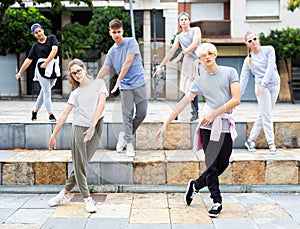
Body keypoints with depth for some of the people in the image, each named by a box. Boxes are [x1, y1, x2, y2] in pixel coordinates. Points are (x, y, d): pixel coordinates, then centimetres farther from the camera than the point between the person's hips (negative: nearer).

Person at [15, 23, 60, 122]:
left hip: (53, 69, 1)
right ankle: (51, 114, -1)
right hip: (42, 69, -1)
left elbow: (54, 50, -8)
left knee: (44, 91, 9)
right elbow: (29, 59, 6)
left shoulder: (52, 38, 6)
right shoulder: (35, 46, 7)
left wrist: (46, 63, -13)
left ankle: (35, 111, 24)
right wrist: (20, 72, 4)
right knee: (47, 92, -5)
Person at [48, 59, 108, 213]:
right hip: (79, 128, 1)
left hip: (95, 129, -1)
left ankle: (64, 194, 16)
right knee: (79, 165, -5)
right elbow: (64, 115, 11)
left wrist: (93, 125, -14)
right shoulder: (76, 93, 13)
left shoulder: (99, 83, 7)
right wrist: (53, 135, 9)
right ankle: (87, 199, 4)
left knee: (81, 164, 1)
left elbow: (101, 104, -5)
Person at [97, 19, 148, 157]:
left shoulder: (131, 42, -2)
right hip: (125, 86, 2)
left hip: (139, 83, -2)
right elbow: (105, 69, 13)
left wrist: (118, 80, -13)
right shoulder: (112, 51, 10)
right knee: (127, 116, -1)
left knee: (142, 113, -1)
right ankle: (129, 144, 6)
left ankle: (125, 136, 18)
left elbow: (128, 62, -10)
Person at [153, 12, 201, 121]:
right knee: (189, 89, -5)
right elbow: (171, 52, 16)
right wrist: (161, 66, 10)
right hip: (188, 62, 2)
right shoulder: (179, 37, 19)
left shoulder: (196, 30, 11)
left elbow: (194, 44, -4)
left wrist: (182, 54, -9)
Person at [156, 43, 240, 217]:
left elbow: (236, 100, -3)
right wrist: (166, 124, 3)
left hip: (226, 125, 0)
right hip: (208, 125, 0)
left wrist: (214, 113, -8)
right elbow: (183, 103, 8)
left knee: (223, 164, 3)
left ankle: (196, 185, 26)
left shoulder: (230, 72, 4)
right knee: (212, 164, -5)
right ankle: (217, 202, 7)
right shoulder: (200, 81, 9)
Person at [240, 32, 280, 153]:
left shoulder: (269, 50, 0)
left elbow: (271, 67, -9)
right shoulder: (248, 60, 2)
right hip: (261, 86, -1)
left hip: (274, 84, 1)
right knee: (266, 115, -5)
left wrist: (263, 84, -19)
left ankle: (251, 140, 15)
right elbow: (244, 78, 2)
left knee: (263, 115, 5)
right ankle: (271, 143, 1)